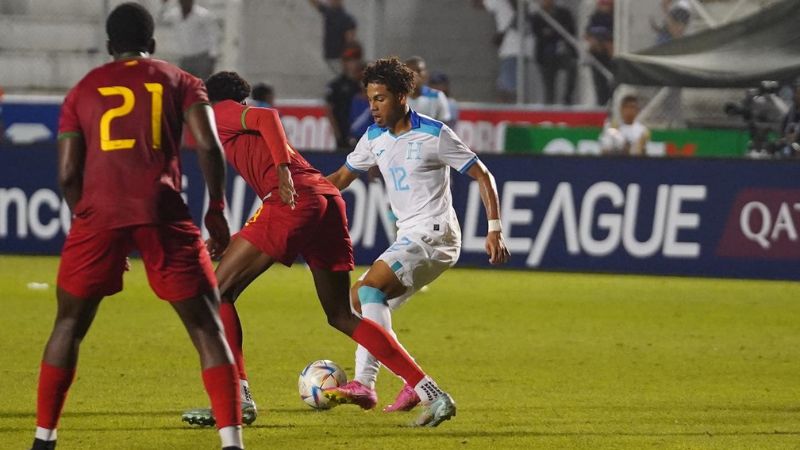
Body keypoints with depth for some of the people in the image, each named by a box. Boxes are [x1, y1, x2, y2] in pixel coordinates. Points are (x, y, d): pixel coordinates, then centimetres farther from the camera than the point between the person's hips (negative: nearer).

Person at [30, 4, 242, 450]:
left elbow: (67, 172, 13)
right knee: (207, 326, 5)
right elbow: (209, 146, 0)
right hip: (162, 212, -1)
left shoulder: (84, 90, 19)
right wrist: (217, 209, 10)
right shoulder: (181, 82, 15)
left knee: (69, 325, 19)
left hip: (99, 212, 1)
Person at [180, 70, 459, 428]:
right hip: (330, 200, 8)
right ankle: (433, 395, 7)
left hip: (295, 201, -8)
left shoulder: (220, 113, 12)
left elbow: (267, 116, -9)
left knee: (219, 290, 2)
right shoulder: (244, 122, 35)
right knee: (341, 316, 15)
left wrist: (282, 169, -20)